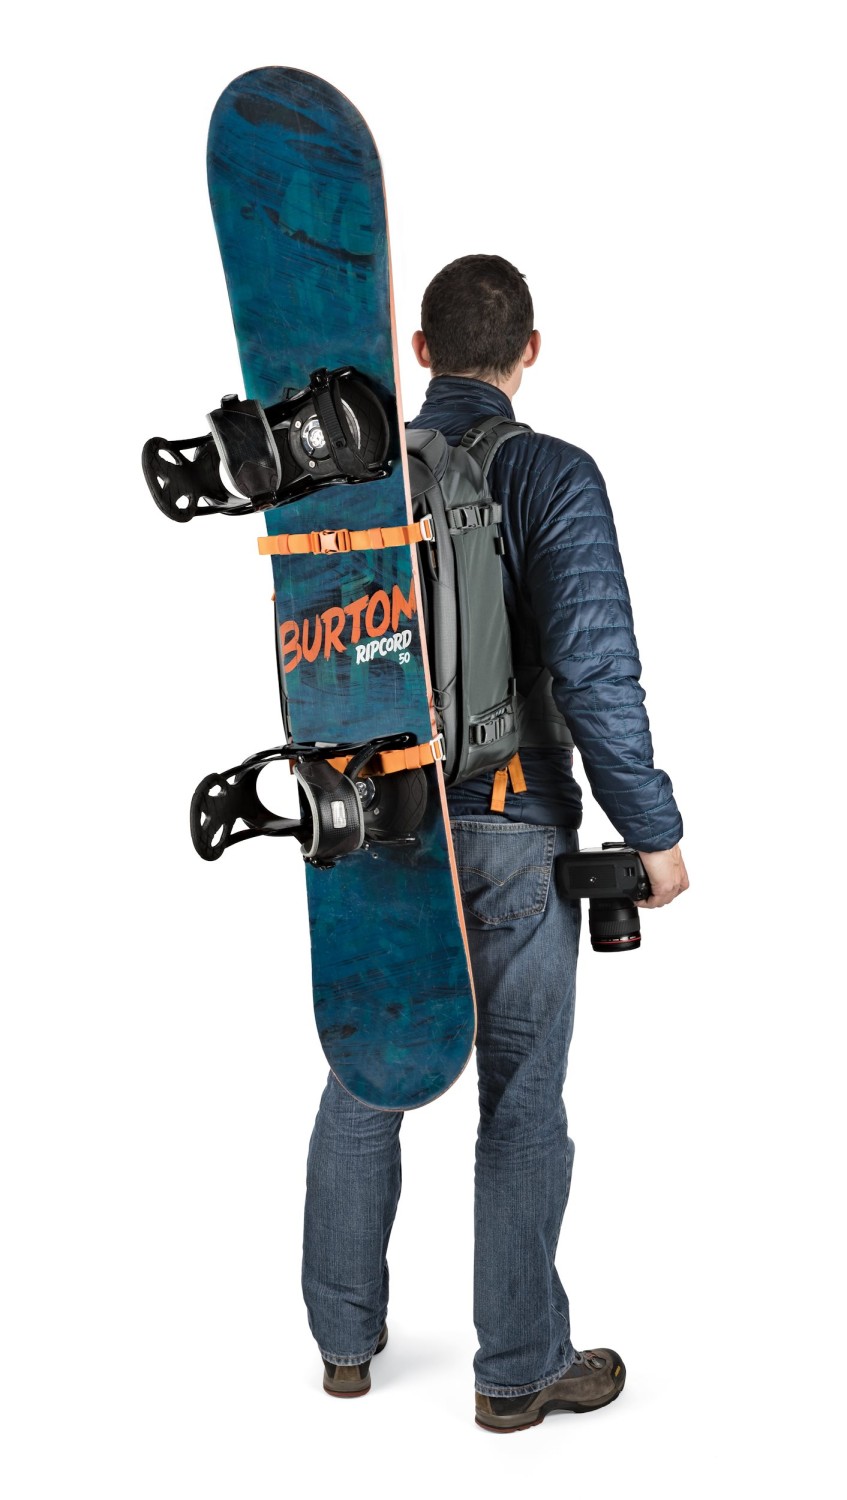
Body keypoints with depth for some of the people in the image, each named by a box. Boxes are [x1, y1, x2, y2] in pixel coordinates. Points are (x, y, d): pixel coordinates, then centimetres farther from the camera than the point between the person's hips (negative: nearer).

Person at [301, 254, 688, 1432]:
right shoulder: (552, 475, -11)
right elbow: (595, 673, -17)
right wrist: (654, 831, -9)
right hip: (508, 830, -5)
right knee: (522, 1102, 5)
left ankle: (345, 1337, 27)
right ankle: (520, 1367, 14)